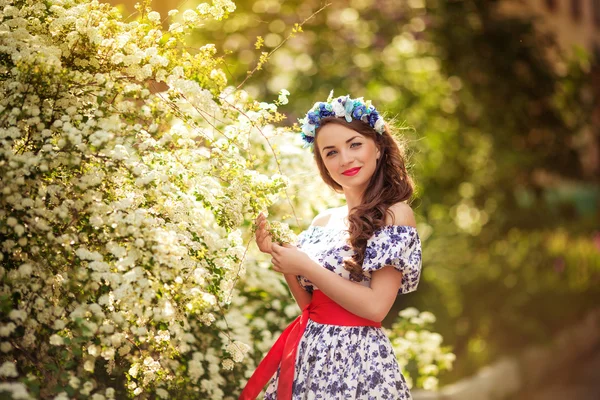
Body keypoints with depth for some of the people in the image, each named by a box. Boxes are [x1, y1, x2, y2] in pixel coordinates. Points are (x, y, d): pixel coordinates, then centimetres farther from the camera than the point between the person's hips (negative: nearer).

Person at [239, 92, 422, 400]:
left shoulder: (395, 214, -10)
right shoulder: (323, 221, 8)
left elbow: (376, 306, -18)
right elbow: (310, 305, 11)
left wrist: (305, 266, -14)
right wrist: (279, 255, -1)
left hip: (356, 359, -6)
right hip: (308, 354, 6)